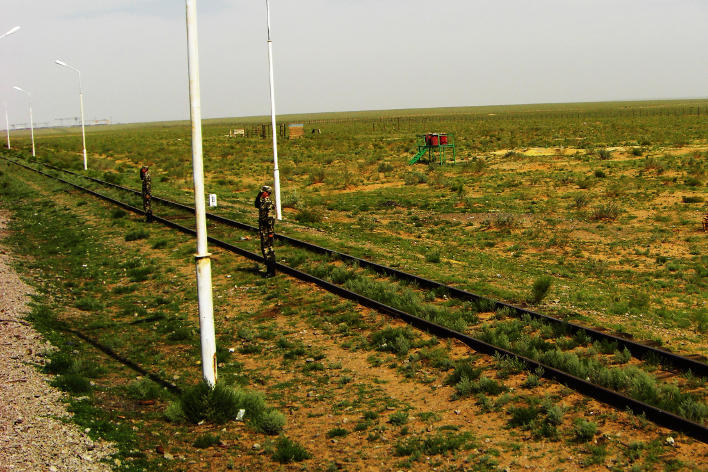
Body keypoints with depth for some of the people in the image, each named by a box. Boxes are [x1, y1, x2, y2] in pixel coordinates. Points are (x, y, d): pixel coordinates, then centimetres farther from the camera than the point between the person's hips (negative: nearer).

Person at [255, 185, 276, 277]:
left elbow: (271, 219, -21)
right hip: (263, 230, 10)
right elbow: (257, 205, 33)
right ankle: (269, 270, 20)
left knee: (267, 249, -8)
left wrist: (271, 231, -23)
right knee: (265, 248, 14)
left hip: (267, 230, -10)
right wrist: (258, 197, 17)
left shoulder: (269, 203, -17)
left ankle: (271, 271, -5)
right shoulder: (262, 202, 11)